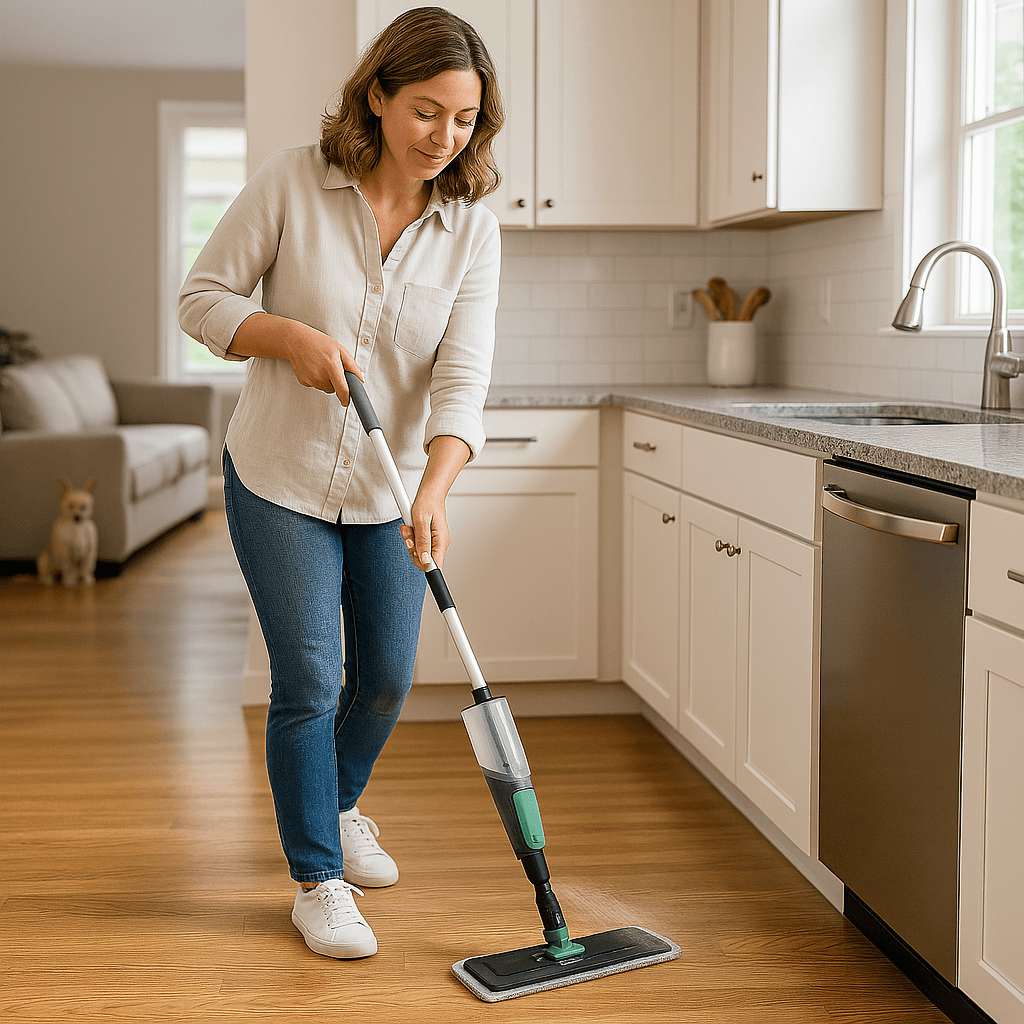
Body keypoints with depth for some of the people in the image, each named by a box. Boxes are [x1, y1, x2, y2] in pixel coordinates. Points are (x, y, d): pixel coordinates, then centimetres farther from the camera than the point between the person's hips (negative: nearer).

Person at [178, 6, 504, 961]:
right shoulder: (293, 182, -13)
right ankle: (318, 880, 14)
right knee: (309, 683, -4)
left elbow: (462, 379, -15)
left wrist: (433, 490, -30)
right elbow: (202, 296, -6)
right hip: (280, 480, -3)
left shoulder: (472, 231, -8)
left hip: (391, 489, 3)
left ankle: (339, 806, 44)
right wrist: (291, 337, -24)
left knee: (387, 677, 13)